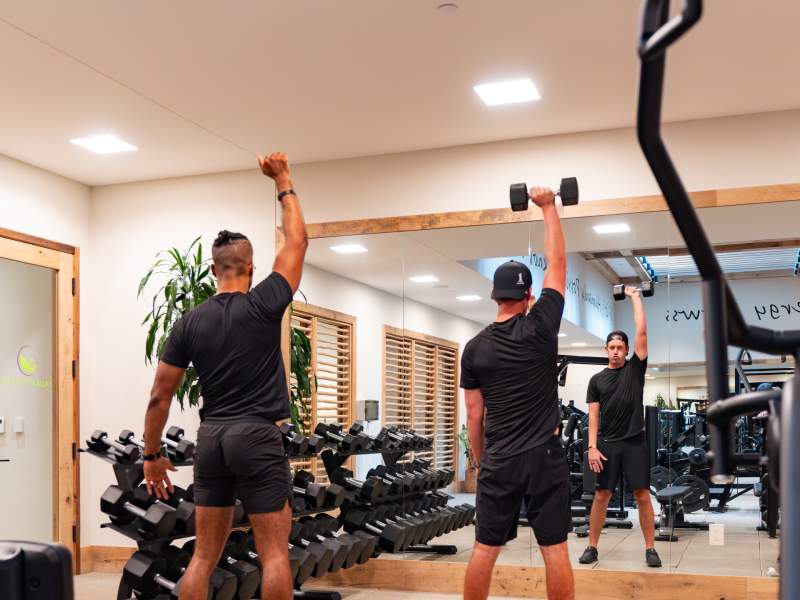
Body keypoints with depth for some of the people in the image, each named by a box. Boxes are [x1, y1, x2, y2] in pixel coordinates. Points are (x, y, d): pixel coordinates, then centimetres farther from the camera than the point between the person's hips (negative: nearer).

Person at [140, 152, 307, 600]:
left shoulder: (189, 323, 5)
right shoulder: (263, 305, -6)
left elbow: (160, 396, 5)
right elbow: (298, 241, 4)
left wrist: (153, 454, 15)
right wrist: (284, 183, 15)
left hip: (211, 439, 5)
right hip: (257, 437, -5)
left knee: (204, 555, 10)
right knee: (275, 553, -1)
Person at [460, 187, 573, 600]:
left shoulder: (475, 348, 3)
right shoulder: (539, 327, -6)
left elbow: (474, 415, 6)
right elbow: (557, 263, 2)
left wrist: (480, 461, 17)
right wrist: (548, 207, 10)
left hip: (498, 461, 3)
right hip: (544, 456, -2)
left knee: (484, 549, 8)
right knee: (554, 549, 4)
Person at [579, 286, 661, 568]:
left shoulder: (635, 368, 4)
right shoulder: (597, 380, 7)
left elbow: (642, 332, -4)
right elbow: (594, 415, 2)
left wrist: (636, 298, 1)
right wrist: (592, 446, -8)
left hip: (634, 443, -1)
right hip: (607, 444, 1)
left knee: (642, 494, -1)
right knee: (601, 495, 4)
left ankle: (650, 548, 8)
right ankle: (592, 547, 12)